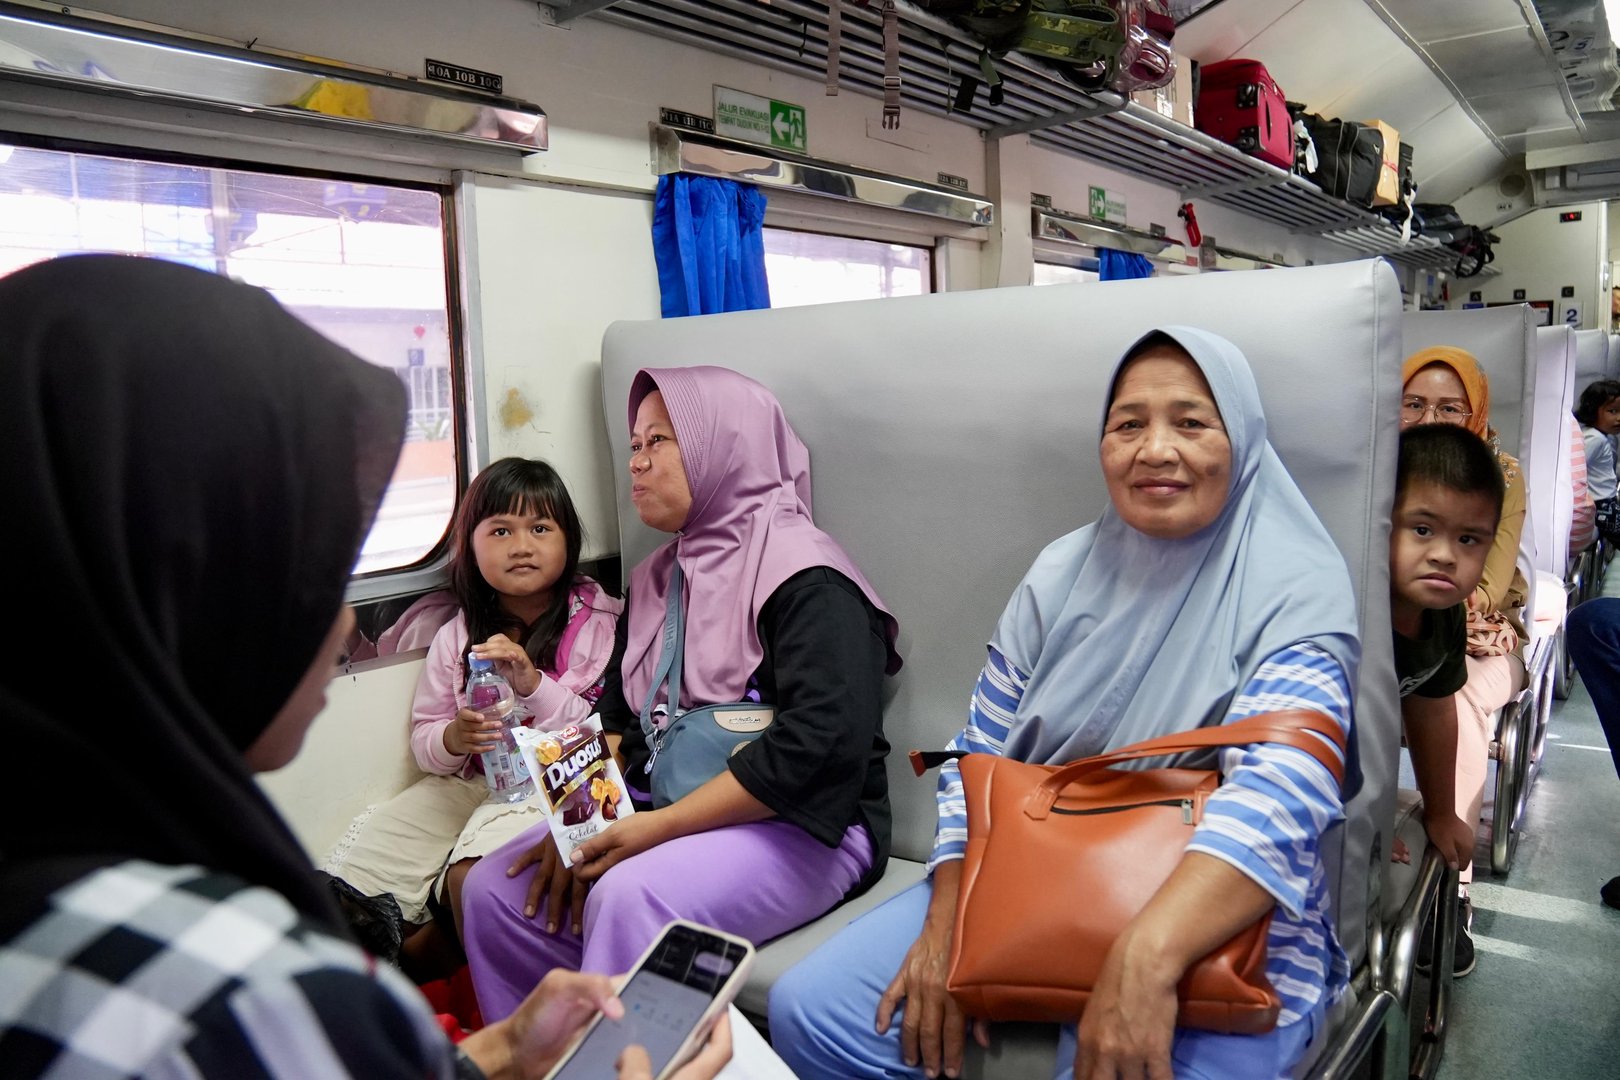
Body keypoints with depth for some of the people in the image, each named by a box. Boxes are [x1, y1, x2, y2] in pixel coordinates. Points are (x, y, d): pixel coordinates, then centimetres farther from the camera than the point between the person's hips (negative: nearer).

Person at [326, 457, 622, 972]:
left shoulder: (601, 622, -3)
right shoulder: (456, 637, 9)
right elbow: (423, 741, 13)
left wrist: (535, 685, -21)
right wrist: (451, 741, -13)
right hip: (467, 782, 5)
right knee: (352, 872, -11)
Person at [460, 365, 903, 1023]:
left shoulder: (806, 579, -11)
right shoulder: (656, 578, 16)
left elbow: (823, 739, -23)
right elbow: (616, 718, 17)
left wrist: (662, 825, -22)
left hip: (802, 827, -7)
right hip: (662, 814, 8)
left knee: (630, 899, -32)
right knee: (494, 890, -7)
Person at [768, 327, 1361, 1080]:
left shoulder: (1295, 590, -10)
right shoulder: (1062, 573, 4)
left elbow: (1276, 792, -26)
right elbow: (978, 756, 4)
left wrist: (1146, 958, -40)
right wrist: (947, 922, -9)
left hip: (1220, 935, -4)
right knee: (807, 1012, -5)